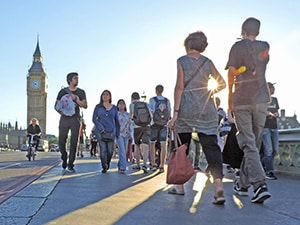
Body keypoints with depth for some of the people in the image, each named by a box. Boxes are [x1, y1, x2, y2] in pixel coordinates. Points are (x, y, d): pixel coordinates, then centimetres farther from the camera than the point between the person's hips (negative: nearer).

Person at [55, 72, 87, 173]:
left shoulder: (81, 92, 9)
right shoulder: (63, 91, 8)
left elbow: (85, 105, -1)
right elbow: (56, 105, 10)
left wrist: (75, 99, -14)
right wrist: (60, 112, -10)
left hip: (75, 119, 0)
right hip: (64, 119, 0)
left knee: (73, 143, -5)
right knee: (61, 142, 0)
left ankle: (70, 165, 0)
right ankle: (64, 158, 28)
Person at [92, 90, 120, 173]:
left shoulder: (114, 108, 10)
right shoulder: (98, 107, 6)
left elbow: (116, 121, 14)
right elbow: (94, 119, 1)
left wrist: (117, 133, 9)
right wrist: (101, 129, -11)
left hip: (111, 131, 2)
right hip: (100, 131, -1)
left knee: (110, 150, -2)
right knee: (103, 149, -10)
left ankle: (107, 163, 25)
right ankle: (104, 167, 1)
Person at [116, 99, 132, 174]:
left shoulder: (128, 114, 12)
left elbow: (130, 125, 13)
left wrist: (130, 134, 6)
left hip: (126, 135, 4)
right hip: (119, 134, -4)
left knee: (124, 151, 6)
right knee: (122, 151, -15)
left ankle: (119, 165, 25)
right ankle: (122, 168, -17)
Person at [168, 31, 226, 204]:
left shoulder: (182, 61, 1)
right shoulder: (208, 62, 10)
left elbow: (180, 87, -7)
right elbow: (222, 83, 18)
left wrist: (175, 111, -8)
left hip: (186, 107, -2)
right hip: (206, 108, 2)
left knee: (182, 146, 9)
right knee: (211, 146, -3)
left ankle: (180, 186, 17)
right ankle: (219, 186, -19)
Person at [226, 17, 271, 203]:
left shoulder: (238, 46, 1)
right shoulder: (265, 46, 13)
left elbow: (231, 73, -4)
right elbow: (256, 63, 0)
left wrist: (230, 98, 2)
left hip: (242, 100, -3)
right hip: (261, 100, 3)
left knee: (248, 143, -6)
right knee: (254, 143, 10)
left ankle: (260, 184, -21)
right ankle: (243, 184, 17)